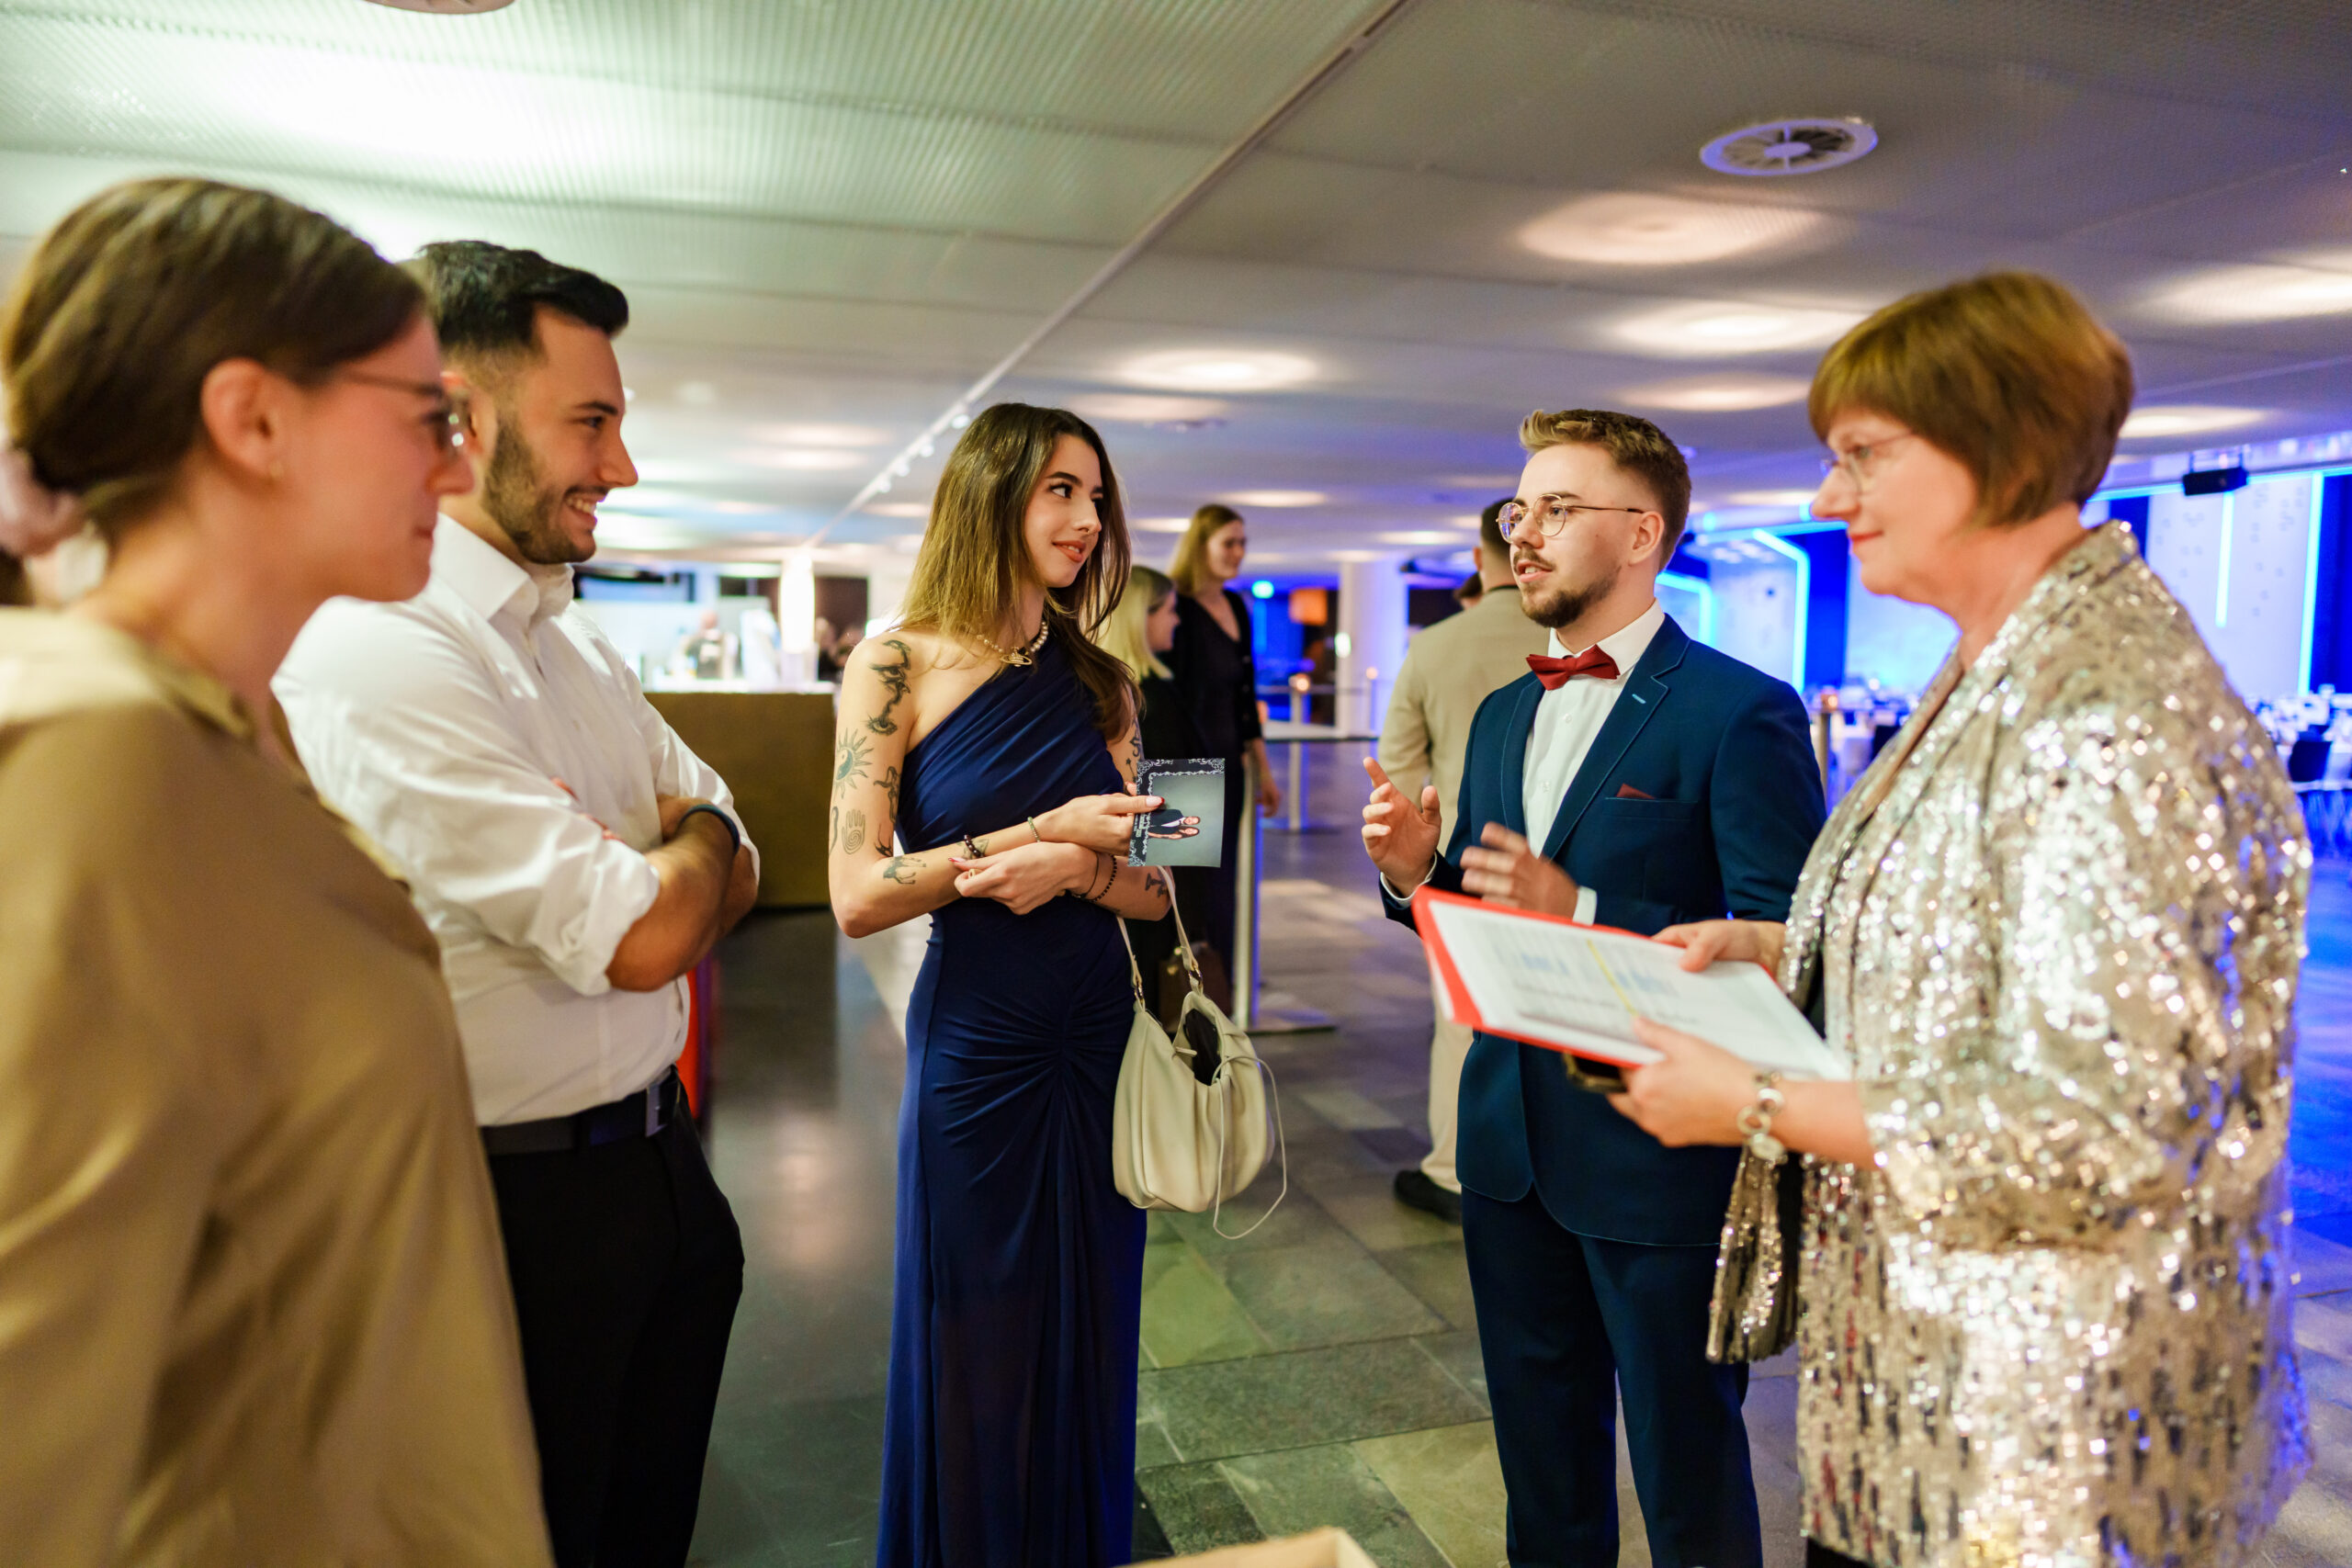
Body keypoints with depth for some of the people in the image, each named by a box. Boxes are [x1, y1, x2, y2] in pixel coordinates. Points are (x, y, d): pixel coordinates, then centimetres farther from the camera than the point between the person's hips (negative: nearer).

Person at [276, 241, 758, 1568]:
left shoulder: (576, 639, 7)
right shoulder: (376, 649, -22)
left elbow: (734, 863, 9)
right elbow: (645, 935, -26)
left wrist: (640, 883, -11)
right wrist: (695, 840, -5)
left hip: (657, 1161, 8)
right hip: (521, 1208, -8)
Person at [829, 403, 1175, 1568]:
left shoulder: (1100, 681, 5)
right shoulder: (899, 665, -7)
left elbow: (1150, 888, 5)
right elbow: (857, 898, -14)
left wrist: (1076, 866, -16)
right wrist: (1041, 829, -19)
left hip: (1098, 1040, 4)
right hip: (975, 1046, -4)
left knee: (1089, 1345, 18)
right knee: (974, 1356, 13)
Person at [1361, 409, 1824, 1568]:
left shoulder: (1741, 713, -13)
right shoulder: (1501, 715, 10)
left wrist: (1582, 915, -28)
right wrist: (1415, 873, -7)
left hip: (1662, 1160, -6)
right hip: (1511, 1140, 7)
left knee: (1685, 1471, 14)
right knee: (1542, 1462, 23)